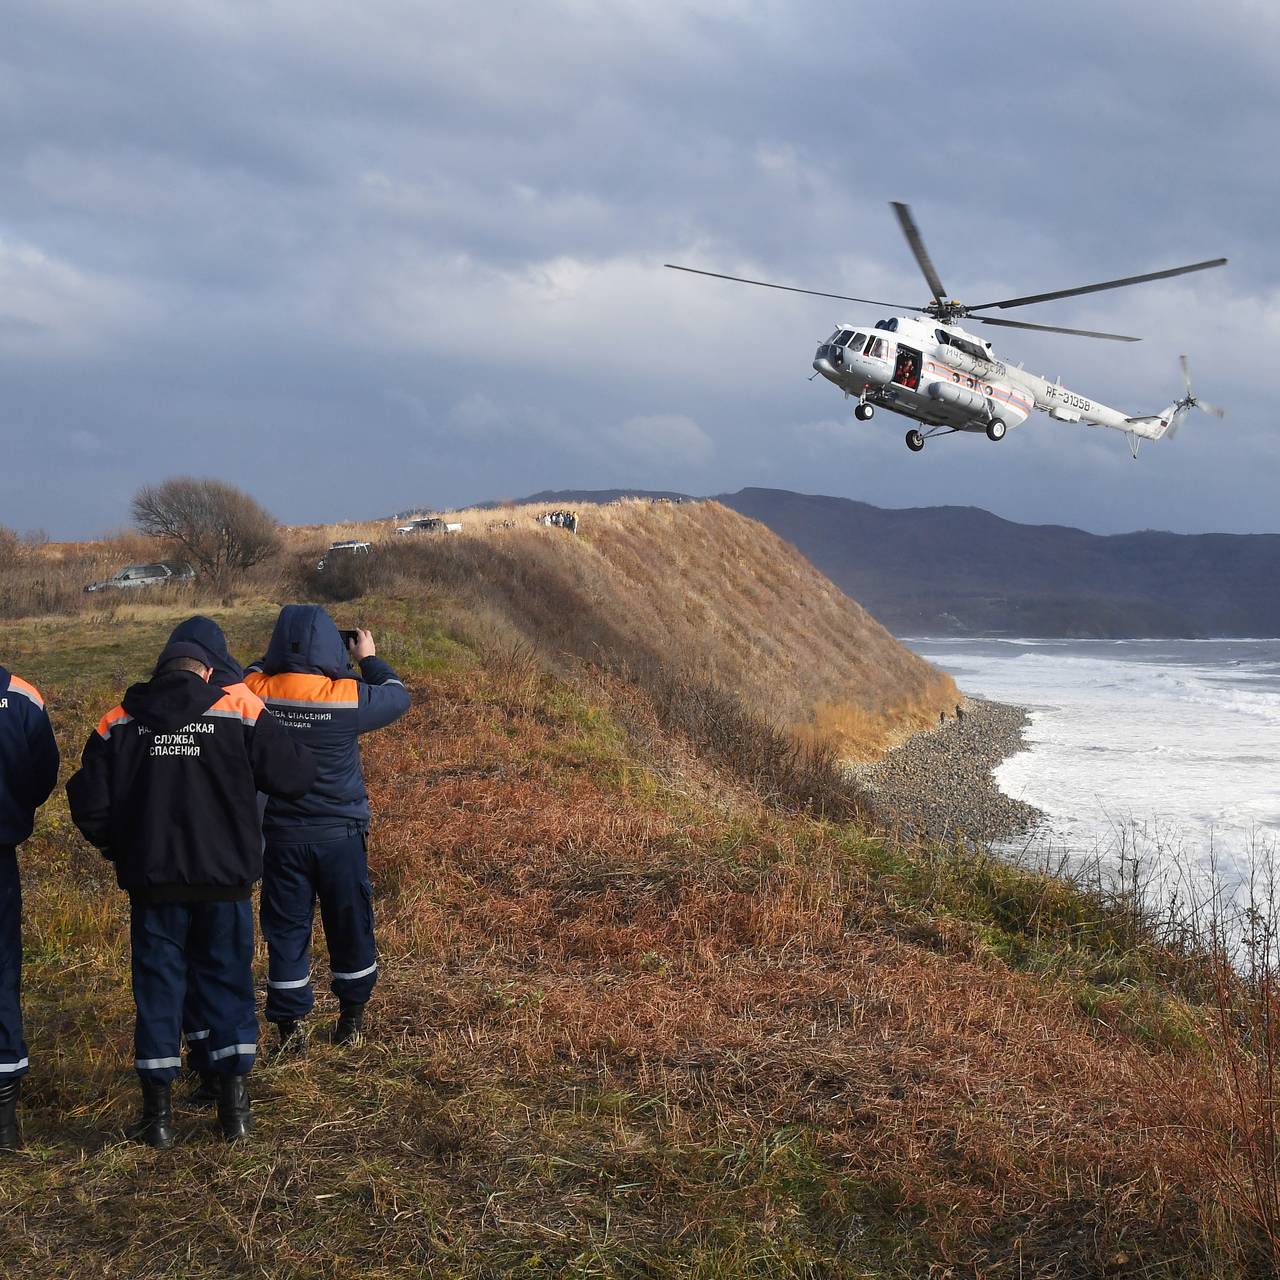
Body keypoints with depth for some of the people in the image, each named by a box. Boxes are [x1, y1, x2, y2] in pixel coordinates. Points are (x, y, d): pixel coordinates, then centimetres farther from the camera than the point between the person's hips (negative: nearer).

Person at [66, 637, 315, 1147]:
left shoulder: (118, 723, 0)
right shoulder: (239, 709, -4)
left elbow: (89, 805, -2)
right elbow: (295, 777, -7)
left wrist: (119, 849, 16)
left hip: (152, 879, 1)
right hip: (225, 876, 0)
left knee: (157, 988, 10)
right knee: (228, 981, 13)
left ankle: (157, 1114, 11)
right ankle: (234, 1105, 13)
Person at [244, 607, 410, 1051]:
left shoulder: (255, 693, -12)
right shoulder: (348, 697, -17)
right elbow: (398, 697, 3)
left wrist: (281, 657, 18)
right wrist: (369, 659, 16)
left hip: (280, 835, 1)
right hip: (341, 834, -1)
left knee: (286, 930, 10)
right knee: (350, 926, 15)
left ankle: (290, 1023, 13)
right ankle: (351, 1016, 28)